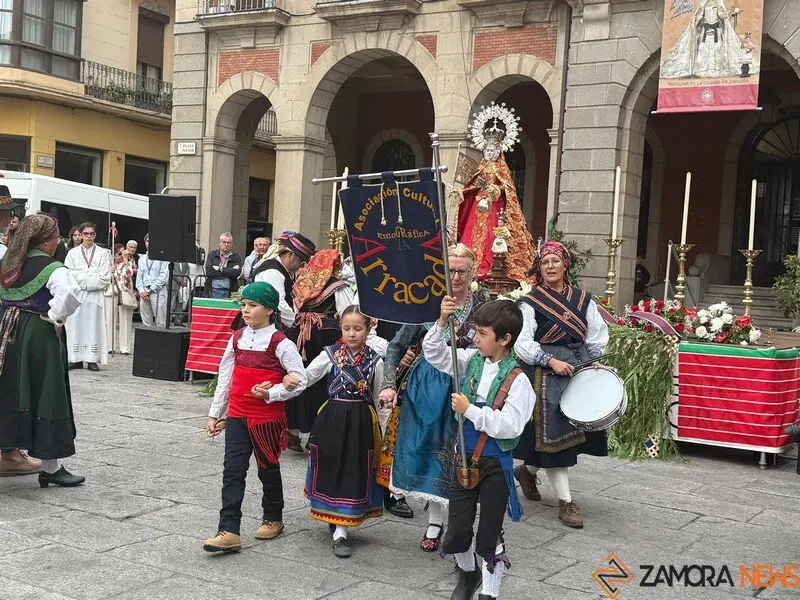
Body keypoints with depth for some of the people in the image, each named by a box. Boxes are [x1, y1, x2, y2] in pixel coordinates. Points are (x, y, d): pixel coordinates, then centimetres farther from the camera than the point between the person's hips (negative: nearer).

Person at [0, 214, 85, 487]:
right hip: (38, 336, -7)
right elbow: (71, 293, -31)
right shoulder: (52, 268, -14)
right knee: (45, 397, 1)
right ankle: (50, 467, 7)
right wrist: (55, 318, -18)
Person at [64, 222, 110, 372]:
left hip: (95, 295, -1)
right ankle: (76, 359, 2)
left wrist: (83, 279, -7)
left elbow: (105, 278, -2)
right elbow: (70, 275, -1)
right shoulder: (72, 253, 11)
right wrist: (92, 277, -8)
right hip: (76, 295, 1)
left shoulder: (103, 253, 8)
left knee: (94, 327, -2)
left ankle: (92, 359, 0)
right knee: (75, 326, -1)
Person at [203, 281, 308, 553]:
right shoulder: (237, 339, 5)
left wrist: (271, 393, -21)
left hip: (268, 418, -4)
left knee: (268, 468, 13)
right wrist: (215, 414, 11)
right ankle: (229, 531, -6)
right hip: (237, 416, 4)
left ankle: (273, 518, 34)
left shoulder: (280, 343, -11)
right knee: (233, 471, -4)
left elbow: (300, 380, -10)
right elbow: (225, 378, 11)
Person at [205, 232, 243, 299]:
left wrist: (220, 269, -6)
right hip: (213, 290, 0)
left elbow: (237, 273, -7)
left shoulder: (236, 258, 11)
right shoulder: (212, 254, 12)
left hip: (229, 292, 0)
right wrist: (229, 271, -4)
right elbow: (208, 271, -4)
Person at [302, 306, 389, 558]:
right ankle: (338, 531, 21)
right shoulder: (330, 354, -2)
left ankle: (340, 532, 9)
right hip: (332, 420, 0)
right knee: (331, 471, 4)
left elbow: (380, 400, 8)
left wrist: (387, 429, 8)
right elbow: (304, 379, -2)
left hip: (361, 423, 0)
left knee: (353, 473, 1)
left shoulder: (375, 361, 1)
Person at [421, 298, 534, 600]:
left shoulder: (516, 380, -17)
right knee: (457, 531, 12)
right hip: (464, 457, 5)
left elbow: (510, 426, -25)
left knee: (489, 536, 8)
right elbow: (433, 352, 0)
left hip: (495, 464, -5)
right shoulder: (472, 360, -1)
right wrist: (442, 323, -16)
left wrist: (470, 410, -22)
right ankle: (467, 572, 42)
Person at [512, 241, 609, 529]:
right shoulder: (530, 302, -4)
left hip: (578, 371, 5)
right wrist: (551, 361, -17)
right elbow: (523, 343, -9)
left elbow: (597, 333, 13)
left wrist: (593, 362, 1)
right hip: (544, 375, -5)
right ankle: (565, 502, 1)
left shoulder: (582, 299, 9)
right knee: (553, 432, -6)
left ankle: (528, 470, 32)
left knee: (575, 431, 7)